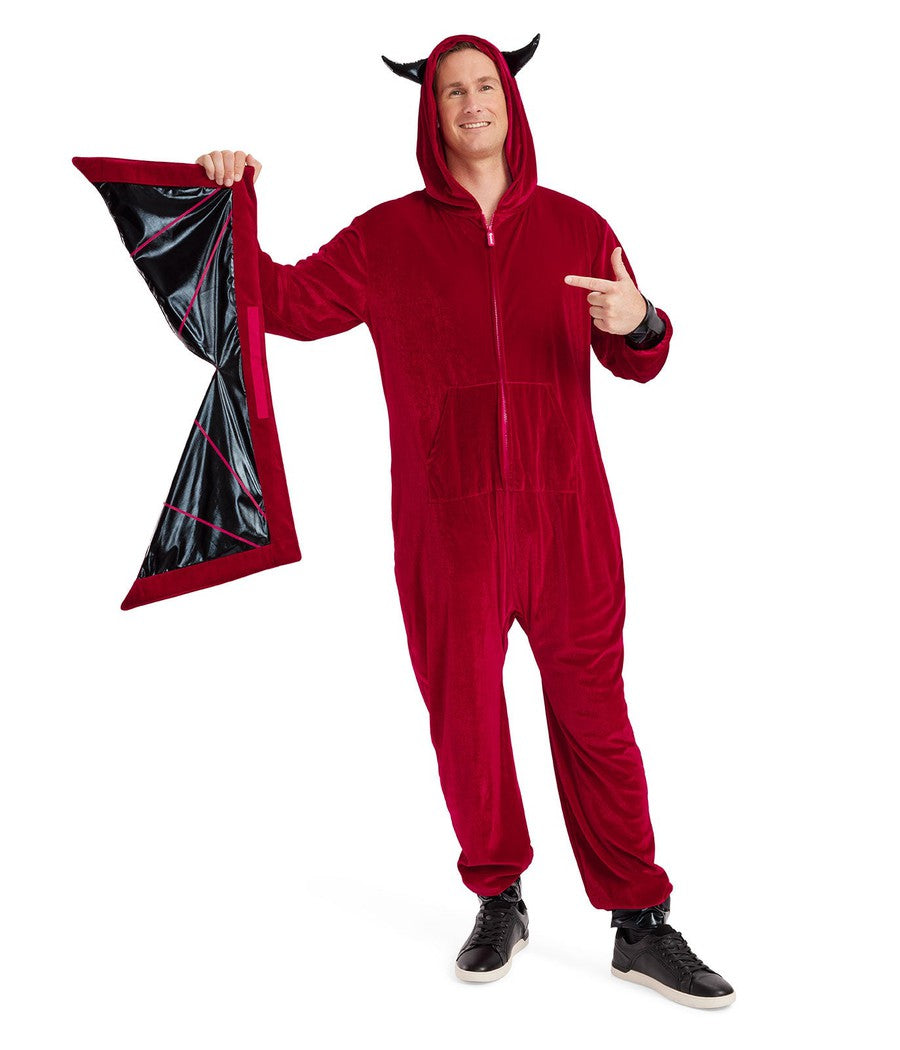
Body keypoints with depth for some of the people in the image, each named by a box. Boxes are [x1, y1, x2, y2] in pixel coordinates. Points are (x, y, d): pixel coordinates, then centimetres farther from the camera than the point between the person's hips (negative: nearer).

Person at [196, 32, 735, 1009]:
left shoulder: (574, 227, 7)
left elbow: (636, 360, 6)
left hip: (564, 511, 0)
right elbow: (291, 303, 12)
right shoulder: (386, 236, 6)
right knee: (464, 713, 7)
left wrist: (640, 325, -17)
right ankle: (498, 901, 27)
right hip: (445, 519, 1)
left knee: (593, 710, 2)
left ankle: (641, 925, 13)